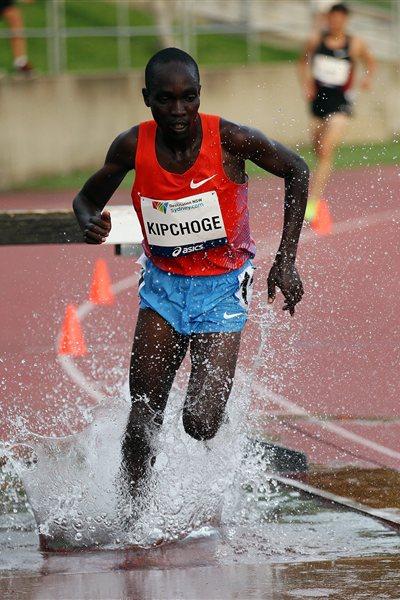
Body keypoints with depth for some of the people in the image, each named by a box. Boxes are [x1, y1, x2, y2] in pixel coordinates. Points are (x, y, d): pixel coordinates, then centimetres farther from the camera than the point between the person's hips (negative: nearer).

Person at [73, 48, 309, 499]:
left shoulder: (230, 140, -19)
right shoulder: (133, 146, -12)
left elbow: (296, 172, -3)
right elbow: (87, 198, 6)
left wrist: (286, 261, -6)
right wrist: (89, 221, -20)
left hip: (222, 286, -2)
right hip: (162, 284, 2)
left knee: (200, 423, -12)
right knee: (143, 419, -3)